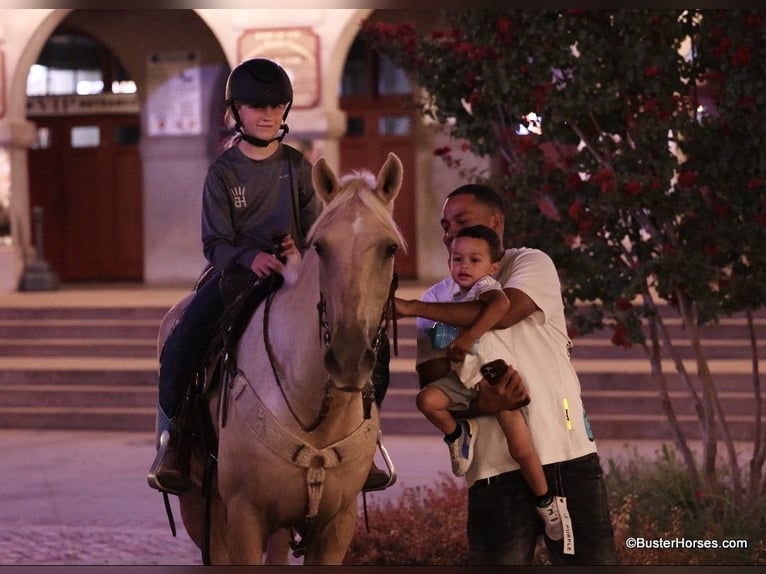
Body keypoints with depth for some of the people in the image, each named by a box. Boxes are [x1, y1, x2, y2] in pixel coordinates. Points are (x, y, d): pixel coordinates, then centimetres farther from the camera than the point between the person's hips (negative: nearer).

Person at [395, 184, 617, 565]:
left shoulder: (531, 264, 4)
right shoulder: (439, 299, 12)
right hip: (493, 465, 2)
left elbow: (502, 312, -18)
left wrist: (412, 307, -16)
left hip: (565, 451, -2)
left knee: (591, 559, -2)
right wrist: (476, 404, -20)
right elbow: (433, 388, 2)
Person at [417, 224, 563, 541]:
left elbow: (501, 302, -35)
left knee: (521, 449, -9)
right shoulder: (456, 297, 14)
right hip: (464, 380, 6)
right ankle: (458, 434, 7)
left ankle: (546, 503, 10)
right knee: (427, 399, -21)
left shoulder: (485, 286, -10)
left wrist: (468, 336, -36)